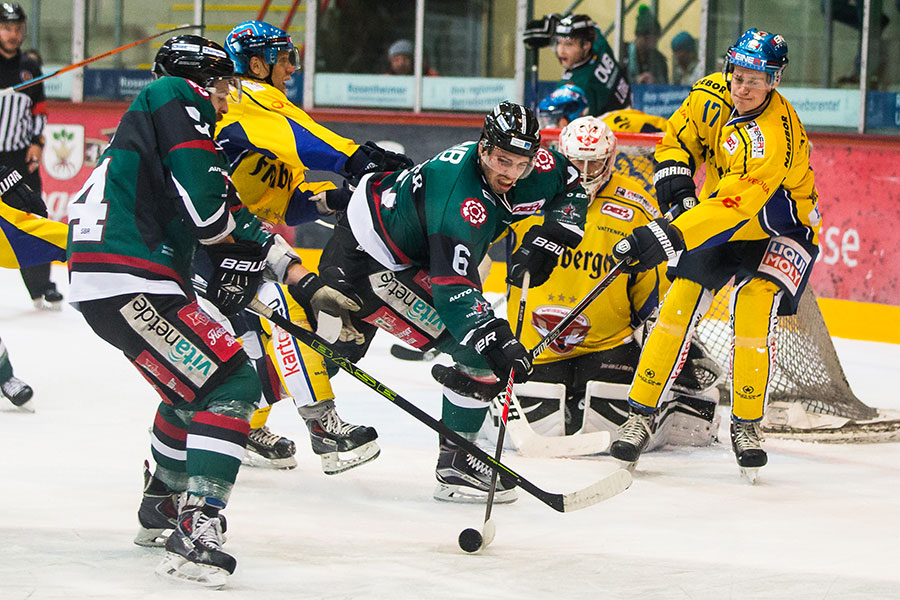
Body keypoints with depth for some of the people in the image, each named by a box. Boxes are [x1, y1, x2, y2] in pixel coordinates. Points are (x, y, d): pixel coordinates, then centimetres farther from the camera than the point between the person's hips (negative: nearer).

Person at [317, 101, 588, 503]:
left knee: (334, 348, 28)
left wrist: (548, 238, -8)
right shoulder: (460, 198, -36)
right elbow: (453, 287, -41)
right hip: (367, 265, -10)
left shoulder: (526, 166, -13)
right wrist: (496, 339, -50)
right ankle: (455, 466, -6)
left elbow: (573, 185, 6)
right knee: (480, 352, -15)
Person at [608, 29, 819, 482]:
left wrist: (671, 237, -50)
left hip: (778, 228, -5)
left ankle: (746, 424, -7)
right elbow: (678, 138, 5)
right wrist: (676, 181, -15)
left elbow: (731, 207, -42)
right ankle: (641, 414, 1)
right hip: (716, 218, 5)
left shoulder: (775, 137, -34)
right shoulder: (712, 95, -13)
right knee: (680, 304, -8)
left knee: (754, 308, -24)